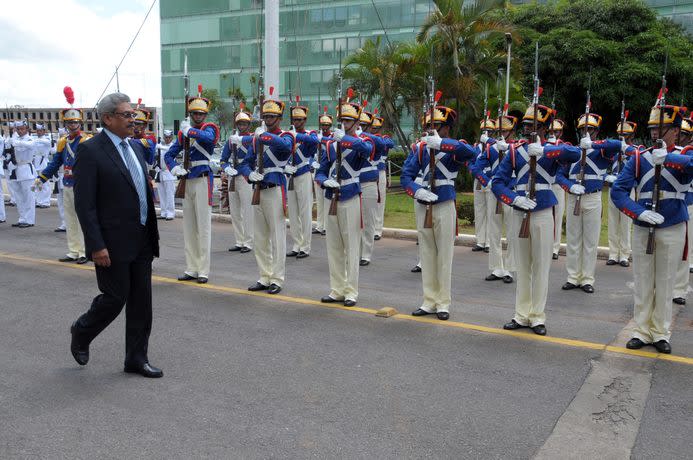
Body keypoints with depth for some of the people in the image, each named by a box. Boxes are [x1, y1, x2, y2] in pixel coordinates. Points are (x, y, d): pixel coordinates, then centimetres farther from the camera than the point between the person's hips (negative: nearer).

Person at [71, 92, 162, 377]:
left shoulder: (136, 147, 12)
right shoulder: (90, 150, -11)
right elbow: (84, 204, -14)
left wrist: (152, 235, 13)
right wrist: (97, 246, -18)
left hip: (141, 242, 7)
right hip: (113, 243, -7)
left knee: (141, 301, 9)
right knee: (115, 298, 2)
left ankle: (136, 358, 21)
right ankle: (81, 333, 32)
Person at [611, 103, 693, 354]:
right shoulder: (639, 158, 1)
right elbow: (618, 190, -5)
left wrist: (667, 158, -42)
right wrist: (639, 212, -18)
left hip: (672, 230, -1)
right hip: (642, 229, 1)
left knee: (665, 284, 8)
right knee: (642, 283, 8)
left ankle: (661, 333, 20)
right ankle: (641, 331, 19)